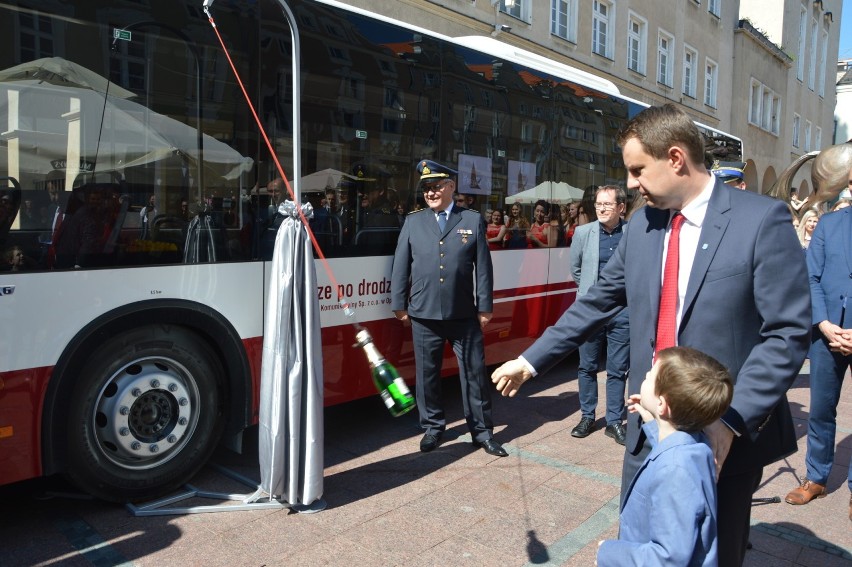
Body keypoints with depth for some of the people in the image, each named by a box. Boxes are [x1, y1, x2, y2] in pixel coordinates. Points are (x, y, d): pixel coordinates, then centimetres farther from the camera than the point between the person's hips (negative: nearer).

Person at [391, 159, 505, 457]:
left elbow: (483, 267, 1)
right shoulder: (413, 222, 5)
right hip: (424, 313, 1)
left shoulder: (473, 220, 3)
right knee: (427, 373, 10)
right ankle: (432, 427, 27)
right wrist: (399, 304, 4)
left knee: (474, 372, 6)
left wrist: (485, 307, -2)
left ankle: (481, 430, 20)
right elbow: (401, 266, 6)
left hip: (464, 313, -1)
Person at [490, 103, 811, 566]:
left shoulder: (762, 219, -12)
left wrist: (732, 421, -21)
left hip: (727, 434, -4)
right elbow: (596, 303, 9)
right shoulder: (642, 224, 3)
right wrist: (530, 361, 10)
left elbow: (788, 333, -14)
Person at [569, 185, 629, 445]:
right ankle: (587, 417, 25)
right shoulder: (583, 232, 0)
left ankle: (614, 421, 20)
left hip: (622, 311, -1)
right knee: (587, 367, 11)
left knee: (618, 370, 8)